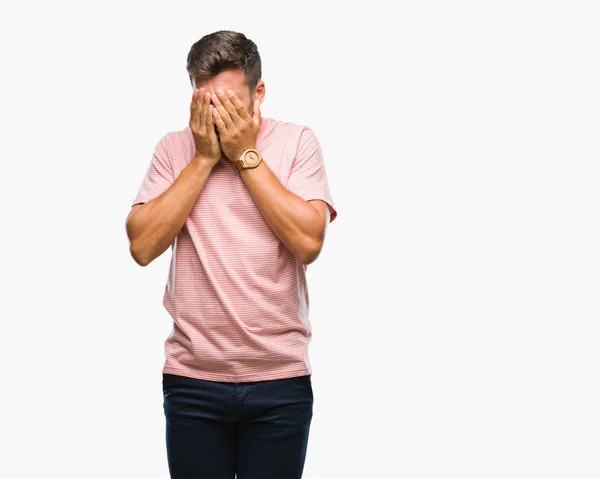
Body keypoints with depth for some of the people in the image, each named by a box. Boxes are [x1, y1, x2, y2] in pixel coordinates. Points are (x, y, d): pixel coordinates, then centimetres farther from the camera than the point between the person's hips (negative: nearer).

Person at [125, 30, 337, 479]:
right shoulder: (174, 148, 2)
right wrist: (204, 158, -10)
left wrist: (246, 155, -12)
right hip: (191, 378, 1)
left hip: (280, 379, -1)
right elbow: (142, 246, -9)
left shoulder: (297, 142, -2)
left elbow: (308, 242, -14)